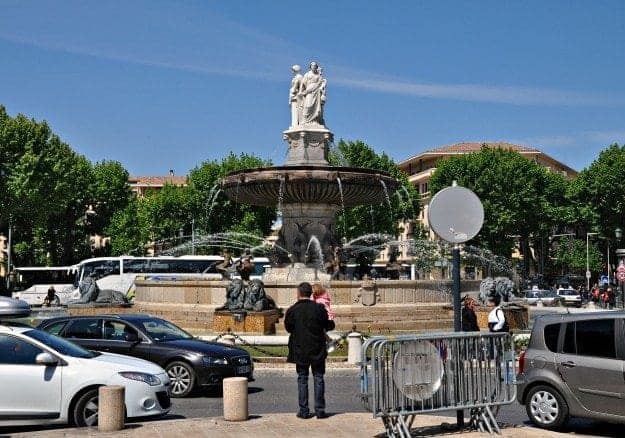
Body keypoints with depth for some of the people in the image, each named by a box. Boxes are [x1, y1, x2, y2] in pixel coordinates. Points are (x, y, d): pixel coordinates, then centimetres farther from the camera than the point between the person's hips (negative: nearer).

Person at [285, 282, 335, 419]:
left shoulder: (292, 310, -7)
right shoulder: (319, 308, -8)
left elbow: (288, 328, 4)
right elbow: (329, 326, -1)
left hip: (300, 350, 0)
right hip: (318, 350, 0)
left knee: (302, 379, 8)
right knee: (318, 378, 8)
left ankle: (303, 411, 8)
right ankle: (320, 410, 8)